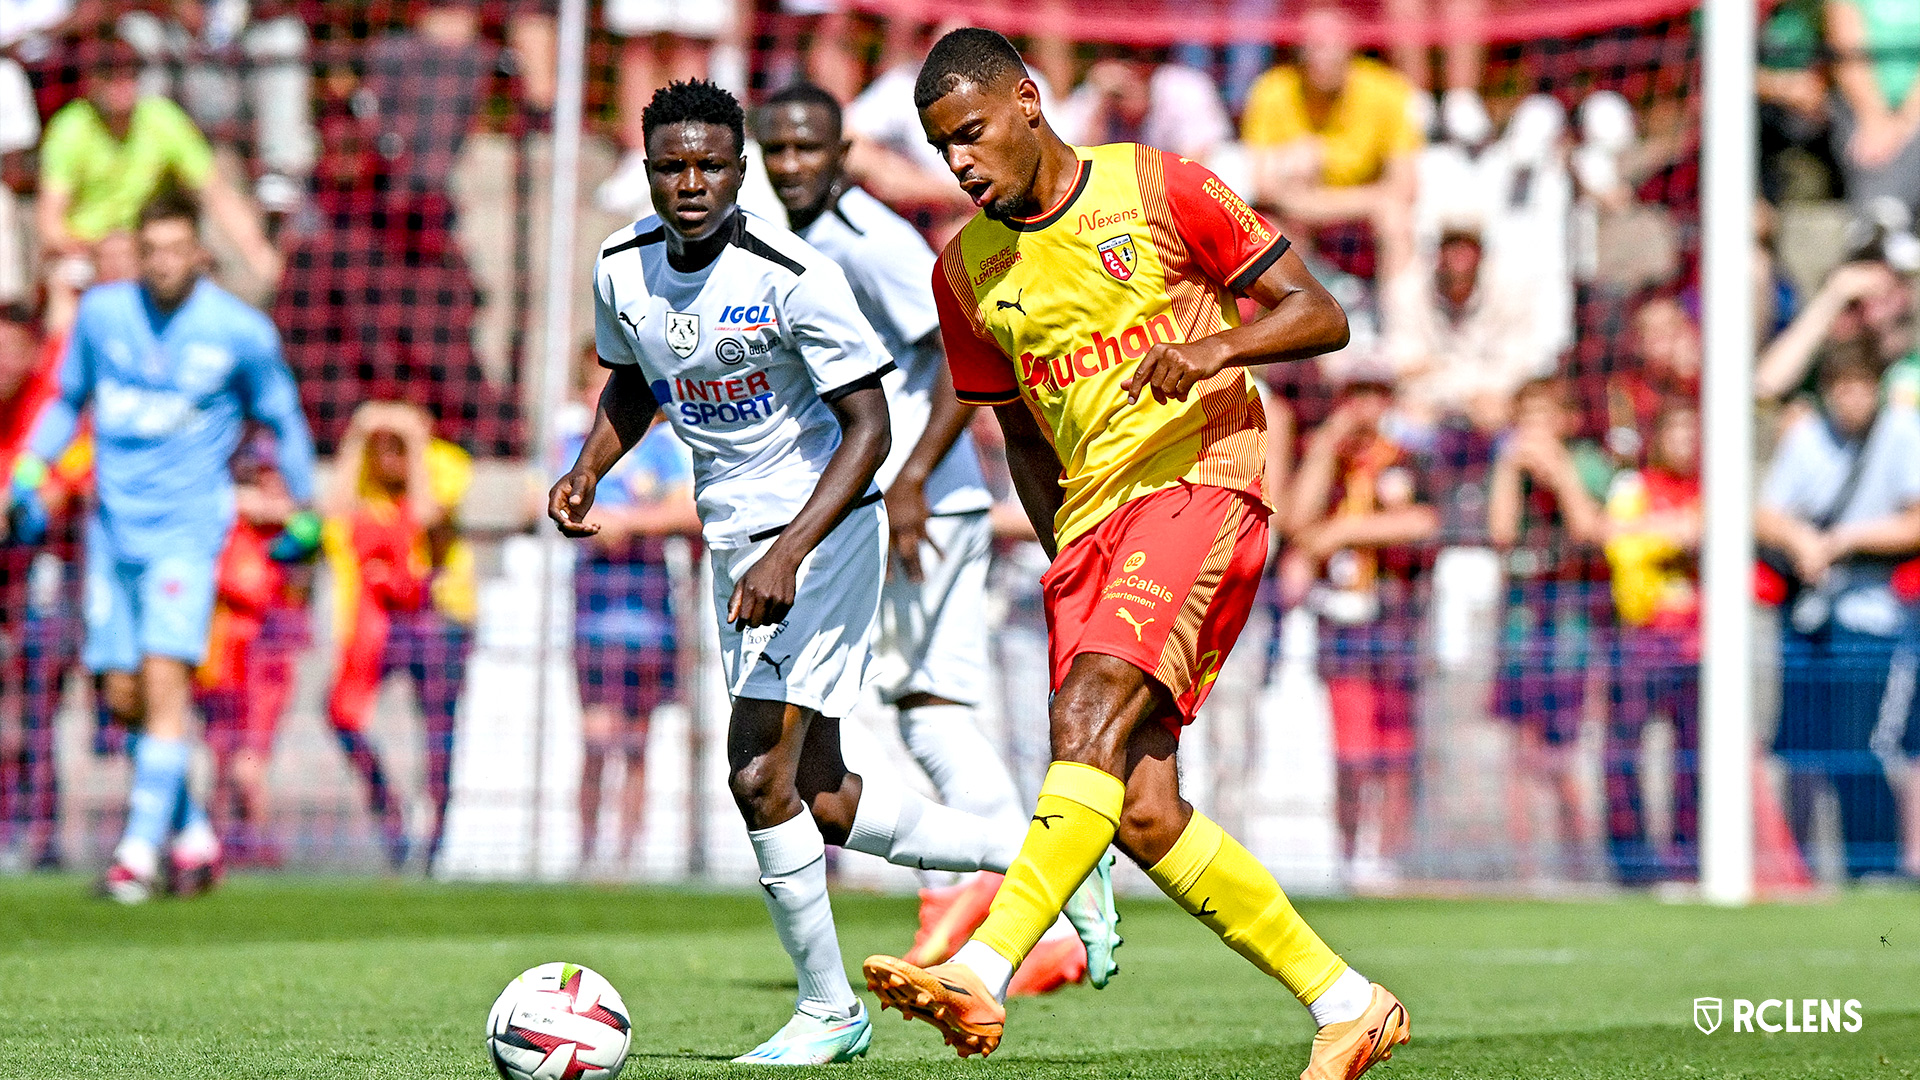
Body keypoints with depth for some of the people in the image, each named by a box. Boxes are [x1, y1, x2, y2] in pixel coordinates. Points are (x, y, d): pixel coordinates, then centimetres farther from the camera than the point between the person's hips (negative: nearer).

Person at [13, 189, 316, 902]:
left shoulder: (240, 331, -6)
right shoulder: (101, 312, 2)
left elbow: (282, 421, 8)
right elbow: (68, 399, 18)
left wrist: (305, 513, 13)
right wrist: (32, 466, 5)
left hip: (188, 529, -4)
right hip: (114, 529, 4)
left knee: (165, 679, -18)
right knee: (123, 699, 4)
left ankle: (140, 849, -16)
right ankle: (194, 835, 21)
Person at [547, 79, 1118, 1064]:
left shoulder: (793, 277, -21)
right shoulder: (622, 269, -1)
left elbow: (868, 427, -19)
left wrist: (789, 554, -29)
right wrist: (587, 473, 0)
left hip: (824, 531, -7)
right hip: (734, 541, 7)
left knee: (760, 775, -16)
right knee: (819, 799, 9)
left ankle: (827, 1010, 1)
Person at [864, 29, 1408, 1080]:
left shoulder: (1159, 189, -2)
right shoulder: (965, 270, 13)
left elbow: (1318, 315, -2)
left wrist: (1214, 344, -20)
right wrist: (1063, 555, 14)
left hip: (1198, 478, -6)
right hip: (1089, 522, 6)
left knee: (1090, 704, -29)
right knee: (1140, 814, -7)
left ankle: (982, 974, -41)